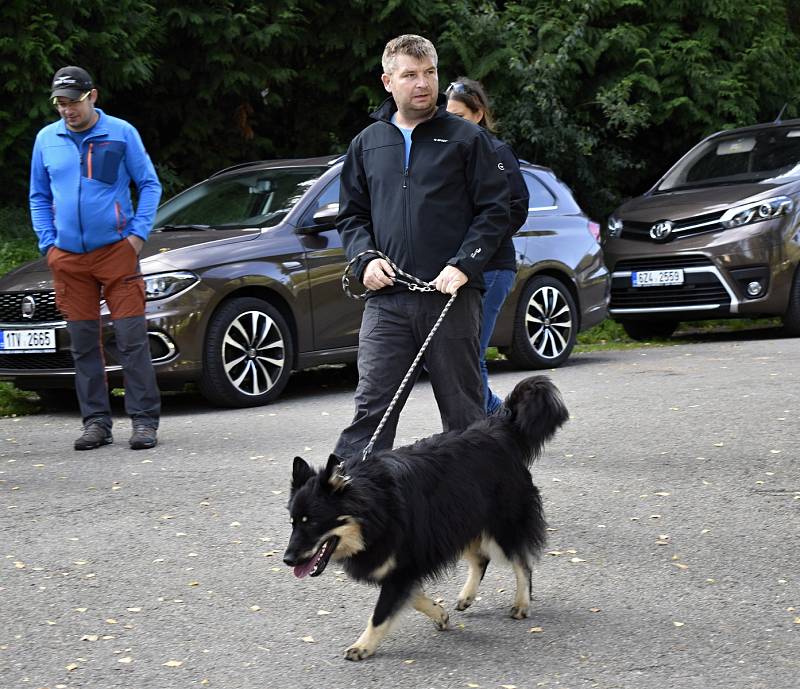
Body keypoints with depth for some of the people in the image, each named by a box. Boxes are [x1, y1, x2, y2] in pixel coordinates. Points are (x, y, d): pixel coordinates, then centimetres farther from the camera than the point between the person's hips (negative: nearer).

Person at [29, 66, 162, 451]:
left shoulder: (121, 133, 0)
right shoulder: (46, 139, 8)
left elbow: (149, 184, 4)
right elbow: (39, 197, 16)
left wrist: (138, 234, -6)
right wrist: (47, 243, 4)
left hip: (116, 251, -3)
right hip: (68, 258, 3)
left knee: (132, 339, -7)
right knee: (83, 344, 6)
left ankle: (144, 420, -2)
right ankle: (96, 421, 14)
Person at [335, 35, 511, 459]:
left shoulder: (467, 138, 4)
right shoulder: (368, 143, 14)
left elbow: (495, 210, 1)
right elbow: (351, 214, 19)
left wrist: (464, 265, -12)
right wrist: (364, 258, 0)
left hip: (452, 298, -2)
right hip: (387, 299, 2)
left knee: (463, 413, 7)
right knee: (371, 408, -5)